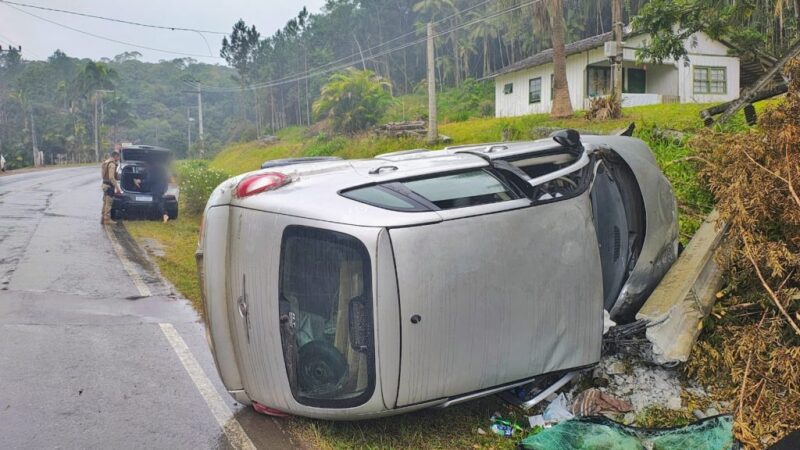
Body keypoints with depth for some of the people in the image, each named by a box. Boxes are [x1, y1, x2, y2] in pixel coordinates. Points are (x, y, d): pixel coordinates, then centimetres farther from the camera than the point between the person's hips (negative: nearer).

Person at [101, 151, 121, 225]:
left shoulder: (106, 162, 14)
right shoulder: (112, 164, -17)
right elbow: (111, 178, -24)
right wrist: (117, 188, -23)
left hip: (105, 184, 10)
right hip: (109, 185, -10)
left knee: (105, 202, 16)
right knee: (108, 203, -5)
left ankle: (103, 219, 21)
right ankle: (107, 219, -2)